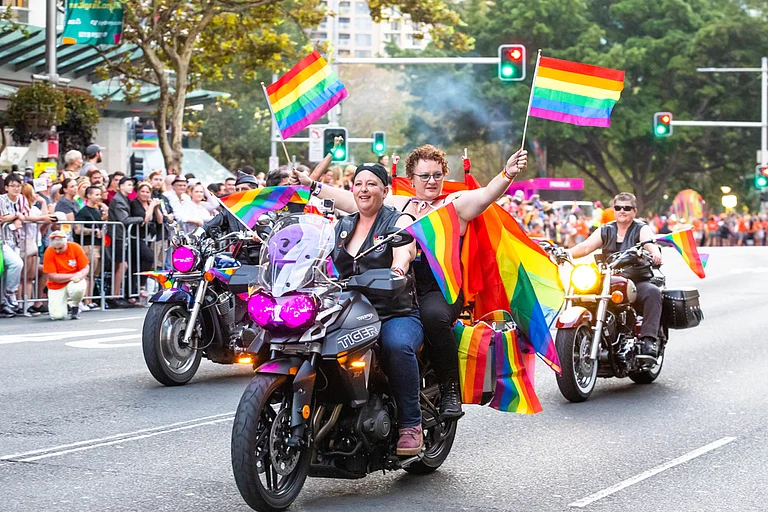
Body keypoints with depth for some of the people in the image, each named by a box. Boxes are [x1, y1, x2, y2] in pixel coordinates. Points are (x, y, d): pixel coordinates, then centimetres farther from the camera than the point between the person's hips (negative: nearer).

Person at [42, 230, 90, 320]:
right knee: (57, 316, -17)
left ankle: (74, 307, -4)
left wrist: (78, 276, -30)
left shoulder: (75, 248, -11)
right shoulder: (49, 252, -14)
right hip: (57, 286, 0)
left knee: (79, 288, -38)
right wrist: (73, 275, -24)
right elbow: (52, 276, -16)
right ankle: (65, 305, 21)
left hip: (74, 282, 0)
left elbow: (86, 268, -7)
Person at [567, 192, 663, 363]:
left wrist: (655, 252, -40)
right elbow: (586, 247, 4)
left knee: (652, 292, -35)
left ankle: (649, 341, -42)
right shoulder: (605, 231, 18)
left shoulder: (642, 229, 7)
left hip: (637, 281, -3)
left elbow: (650, 243, -15)